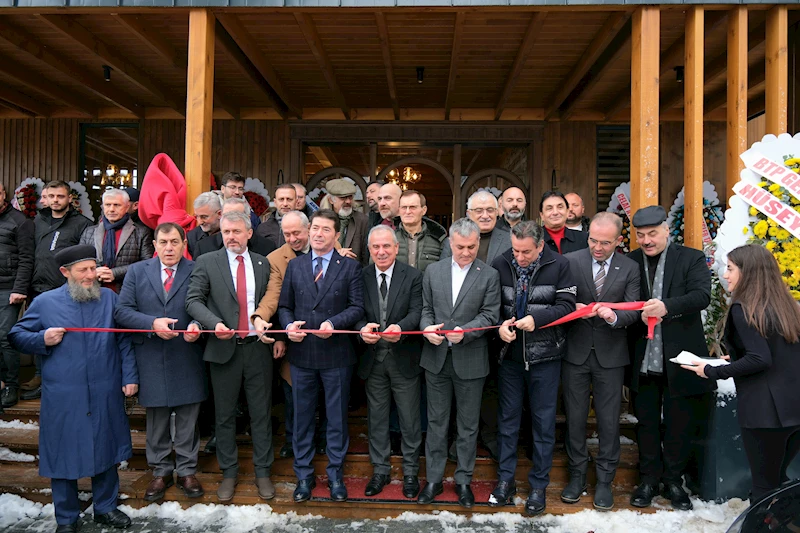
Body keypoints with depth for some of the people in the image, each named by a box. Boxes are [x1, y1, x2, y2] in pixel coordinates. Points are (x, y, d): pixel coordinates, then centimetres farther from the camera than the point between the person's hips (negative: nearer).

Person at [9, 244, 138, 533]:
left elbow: (124, 342, 6)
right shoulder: (45, 303, -1)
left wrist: (129, 377, 1)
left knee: (105, 451, 14)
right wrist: (42, 339, -13)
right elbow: (16, 336, 6)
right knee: (63, 455, 8)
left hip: (106, 396, 2)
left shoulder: (110, 298, 4)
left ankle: (105, 507, 32)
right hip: (63, 399, -1)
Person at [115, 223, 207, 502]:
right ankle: (160, 472, 30)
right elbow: (122, 311, -2)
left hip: (186, 358, -1)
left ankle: (187, 471, 26)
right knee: (156, 421, 13)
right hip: (151, 359, 1)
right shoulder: (137, 271, 4)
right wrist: (153, 323, -17)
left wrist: (197, 325, -22)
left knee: (188, 419, 10)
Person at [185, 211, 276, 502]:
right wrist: (214, 323, -22)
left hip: (257, 347, 1)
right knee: (224, 415, 10)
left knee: (261, 413, 8)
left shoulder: (263, 263, 8)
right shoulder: (207, 262, 0)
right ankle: (229, 473, 26)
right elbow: (193, 300, -7)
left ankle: (263, 472, 23)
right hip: (224, 348, -1)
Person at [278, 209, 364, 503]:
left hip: (336, 354, -2)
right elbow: (284, 305, 9)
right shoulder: (294, 265, 8)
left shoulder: (350, 266, 0)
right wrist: (289, 325, -10)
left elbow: (357, 307, -5)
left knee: (337, 418, 10)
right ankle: (304, 475, 27)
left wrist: (333, 323, -19)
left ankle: (335, 475, 25)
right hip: (301, 353, 2)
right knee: (302, 417, 12)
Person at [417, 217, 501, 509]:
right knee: (436, 421, 12)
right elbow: (425, 308, 7)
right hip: (436, 358, 2)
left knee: (468, 424, 11)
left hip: (470, 361, -2)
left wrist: (464, 331, -22)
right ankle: (434, 479, 25)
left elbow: (490, 315, -8)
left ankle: (464, 480, 27)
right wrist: (427, 327, -13)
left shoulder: (489, 275, -3)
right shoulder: (433, 271, 5)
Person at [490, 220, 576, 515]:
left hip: (544, 356, -2)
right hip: (510, 353, 2)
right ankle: (505, 479, 26)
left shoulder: (558, 265, -8)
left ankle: (539, 485, 23)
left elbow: (567, 305, -9)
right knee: (508, 418, 12)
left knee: (544, 421, 8)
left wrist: (536, 319, -23)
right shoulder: (501, 264, -3)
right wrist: (500, 325, -16)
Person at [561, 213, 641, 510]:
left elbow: (634, 310, -7)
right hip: (576, 351, 0)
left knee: (608, 420, 7)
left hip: (611, 354, 0)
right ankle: (577, 475, 27)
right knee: (575, 417, 10)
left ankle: (604, 480, 23)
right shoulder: (570, 261, -2)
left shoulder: (630, 268, 0)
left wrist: (614, 316, -27)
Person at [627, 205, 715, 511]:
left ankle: (673, 481, 29)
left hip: (679, 358, -1)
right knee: (647, 423, 13)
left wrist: (667, 306, -31)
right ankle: (649, 479, 29)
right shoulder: (629, 263, 4)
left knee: (679, 424, 10)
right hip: (642, 360, 1)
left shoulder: (692, 259, 0)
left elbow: (702, 296, -15)